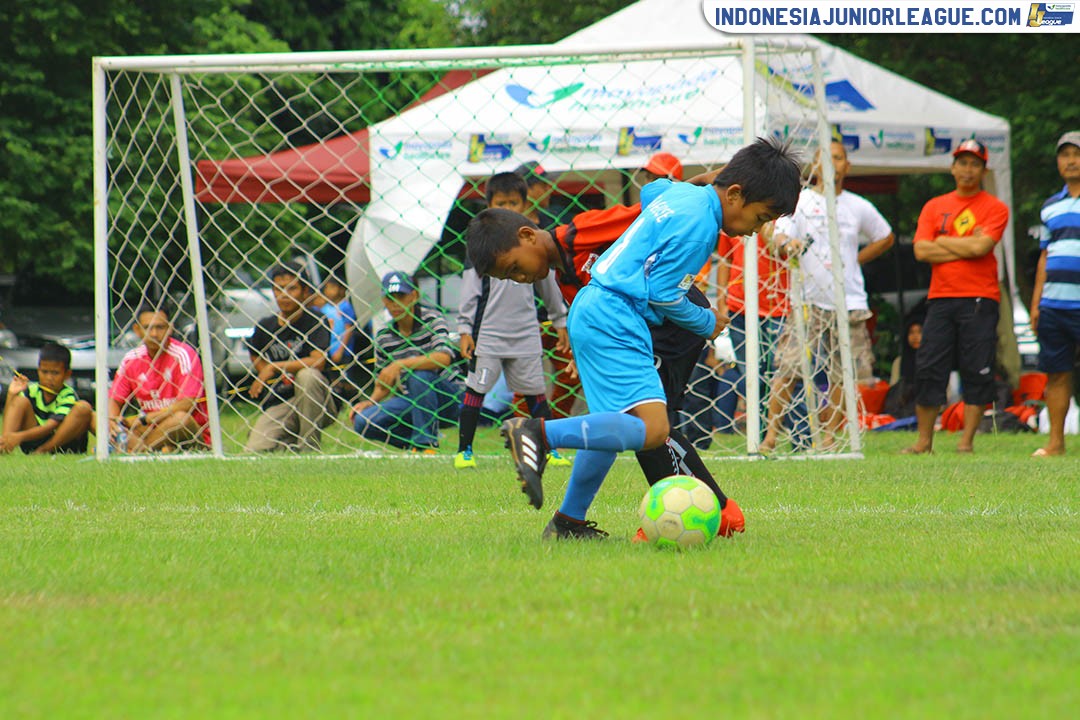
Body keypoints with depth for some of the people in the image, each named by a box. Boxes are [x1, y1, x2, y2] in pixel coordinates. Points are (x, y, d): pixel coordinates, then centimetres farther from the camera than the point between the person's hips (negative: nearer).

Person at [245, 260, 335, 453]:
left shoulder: (314, 320, -7)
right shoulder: (265, 327, 7)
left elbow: (318, 361, -21)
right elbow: (255, 356, 27)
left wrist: (275, 368, -19)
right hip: (278, 404, 4)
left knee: (307, 375, -36)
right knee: (254, 449, -15)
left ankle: (310, 444, -20)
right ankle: (292, 441, 18)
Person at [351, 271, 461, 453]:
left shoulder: (432, 320, -12)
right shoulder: (384, 336, 2)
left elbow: (445, 358, -32)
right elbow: (383, 385, 10)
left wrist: (400, 364, -38)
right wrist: (371, 401, -12)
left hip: (446, 398, -4)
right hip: (409, 400, 4)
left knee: (418, 374, -36)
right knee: (362, 422, -18)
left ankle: (426, 443, -22)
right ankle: (415, 443, 4)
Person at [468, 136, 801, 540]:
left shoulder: (681, 193, 15)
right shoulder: (697, 223, -13)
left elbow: (650, 191, 39)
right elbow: (663, 294, -13)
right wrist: (708, 324, 5)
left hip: (592, 310, 11)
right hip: (614, 321, -11)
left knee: (614, 425, 21)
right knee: (652, 430, -22)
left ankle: (569, 522, 28)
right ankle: (538, 434, -27)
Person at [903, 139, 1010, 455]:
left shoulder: (995, 208, 4)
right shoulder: (934, 207, 14)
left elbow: (980, 247, -12)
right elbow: (921, 251, 2)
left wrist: (942, 241, -1)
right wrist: (966, 247, -5)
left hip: (979, 300, -3)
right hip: (940, 298, 3)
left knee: (976, 373, -6)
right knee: (928, 370, -1)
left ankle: (967, 440, 0)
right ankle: (924, 440, 5)